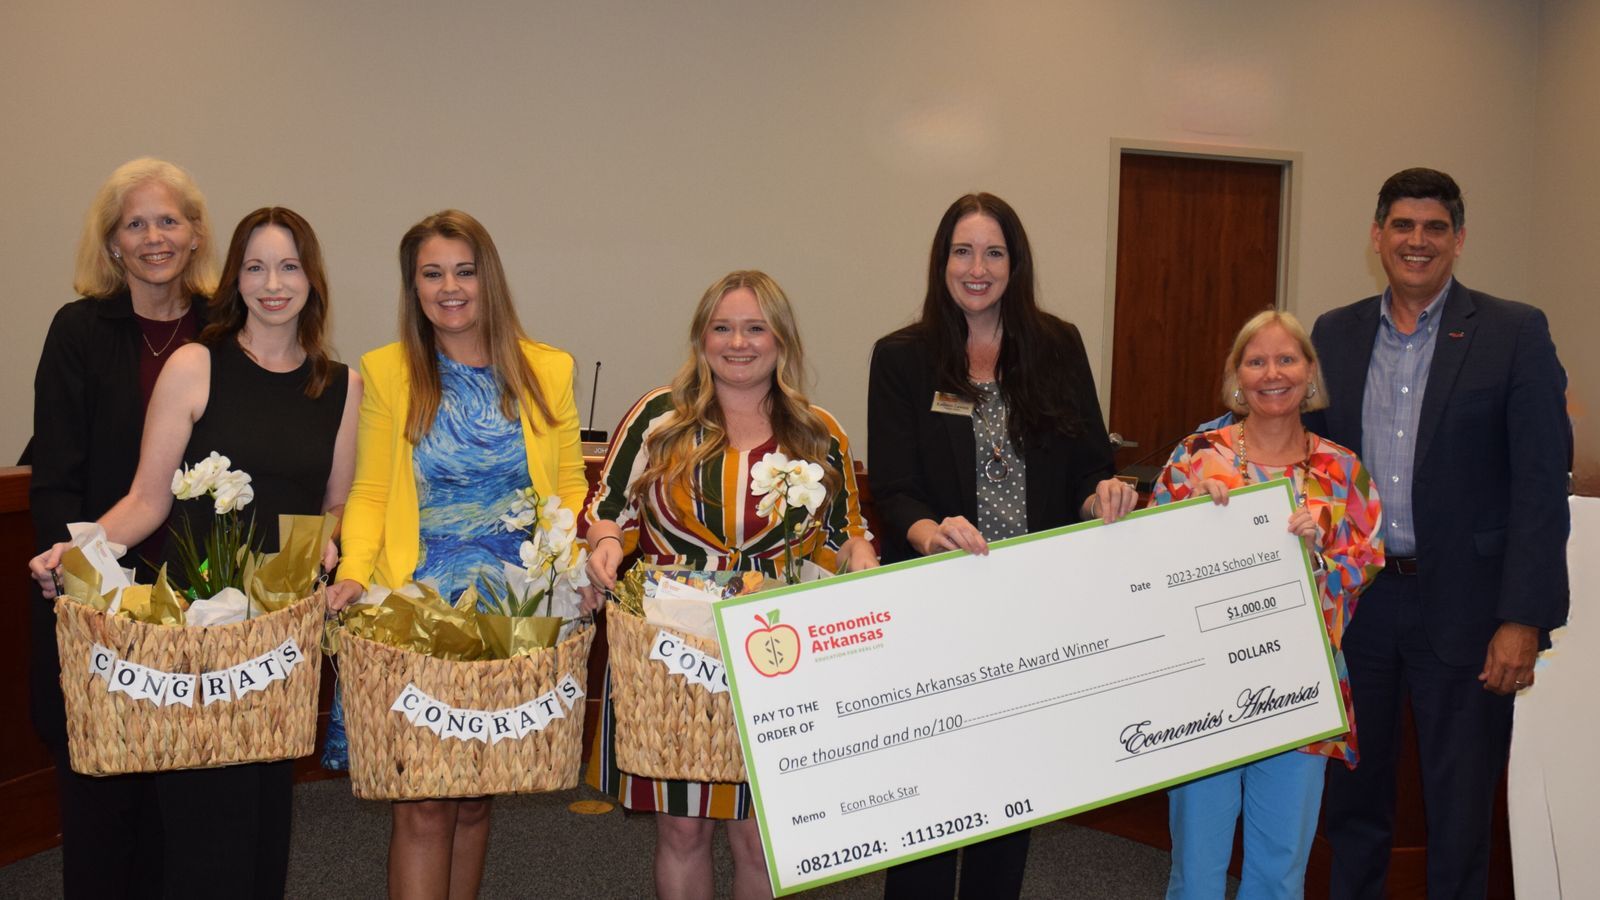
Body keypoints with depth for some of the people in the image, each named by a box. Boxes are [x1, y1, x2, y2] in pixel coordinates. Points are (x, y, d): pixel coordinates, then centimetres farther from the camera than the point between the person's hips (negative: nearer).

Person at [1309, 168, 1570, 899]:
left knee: (1459, 809, 8)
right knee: (1352, 793, 16)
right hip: (1354, 600, 3)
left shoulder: (1515, 334, -4)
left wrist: (1524, 618, -14)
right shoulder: (1334, 334, 6)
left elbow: (1541, 486, -8)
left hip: (1463, 608, -3)